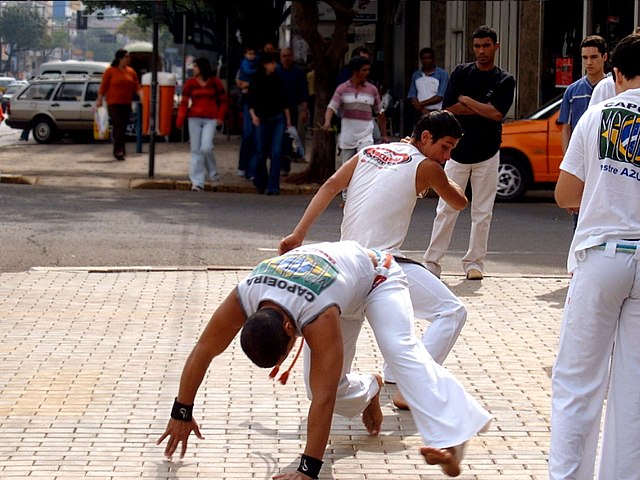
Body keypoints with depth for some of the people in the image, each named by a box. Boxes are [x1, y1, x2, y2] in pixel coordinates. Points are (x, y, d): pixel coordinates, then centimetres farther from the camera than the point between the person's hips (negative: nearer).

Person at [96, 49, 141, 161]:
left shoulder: (131, 72, 9)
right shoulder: (110, 71, -3)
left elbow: (136, 87, 9)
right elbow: (103, 86, -4)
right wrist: (99, 99, -11)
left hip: (127, 104, 5)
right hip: (114, 103, -5)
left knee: (123, 128, 7)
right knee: (118, 126, -14)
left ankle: (119, 151, 16)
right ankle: (119, 150, -14)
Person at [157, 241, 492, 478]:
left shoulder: (319, 317, -46)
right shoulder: (242, 299, -32)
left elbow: (323, 399, -44)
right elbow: (202, 352, -18)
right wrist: (181, 413, -11)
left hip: (374, 274, -6)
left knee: (401, 351, -31)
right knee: (326, 381, -3)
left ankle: (450, 442, -45)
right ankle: (368, 391, 33)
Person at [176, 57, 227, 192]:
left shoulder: (215, 82, 2)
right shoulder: (190, 83, 4)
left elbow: (223, 100, 9)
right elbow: (184, 102, 2)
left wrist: (220, 116, -2)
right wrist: (180, 120, -8)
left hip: (210, 120, -2)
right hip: (194, 119, 2)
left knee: (206, 148, -16)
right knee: (196, 150, 1)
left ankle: (213, 173, 11)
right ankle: (197, 182, 4)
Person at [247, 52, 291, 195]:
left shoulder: (278, 80, 5)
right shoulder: (256, 81, -1)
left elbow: (284, 102, 11)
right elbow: (251, 102, 1)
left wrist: (288, 119, 8)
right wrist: (253, 116, -15)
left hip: (278, 120, 1)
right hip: (262, 120, -1)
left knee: (276, 153, -8)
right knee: (261, 154, 4)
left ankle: (273, 187, -7)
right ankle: (260, 182, 29)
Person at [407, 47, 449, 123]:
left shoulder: (442, 74, -2)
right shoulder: (416, 75, 12)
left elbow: (440, 97, -8)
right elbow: (412, 96, 6)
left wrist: (421, 103, -7)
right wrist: (422, 109, -10)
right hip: (420, 114, 4)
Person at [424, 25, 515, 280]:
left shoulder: (505, 80, 2)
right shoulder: (461, 72, 5)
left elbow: (497, 113, -14)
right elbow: (448, 109, -5)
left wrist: (466, 100, -8)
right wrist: (483, 108, -9)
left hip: (487, 154, 0)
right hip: (458, 151, 0)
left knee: (482, 212, 3)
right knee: (446, 209, -2)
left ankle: (474, 262, 11)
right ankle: (432, 261, -1)